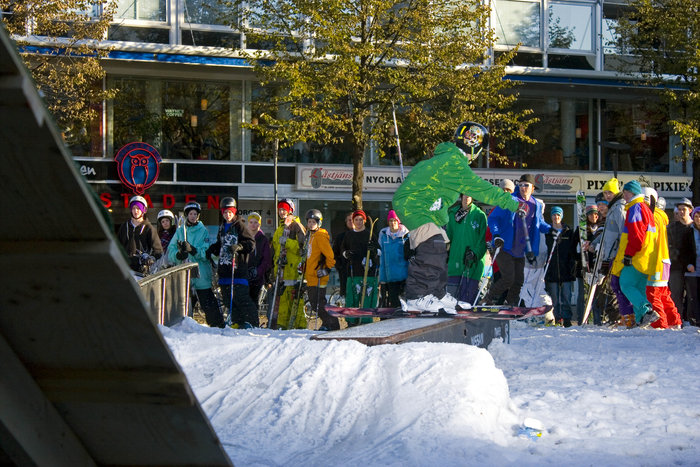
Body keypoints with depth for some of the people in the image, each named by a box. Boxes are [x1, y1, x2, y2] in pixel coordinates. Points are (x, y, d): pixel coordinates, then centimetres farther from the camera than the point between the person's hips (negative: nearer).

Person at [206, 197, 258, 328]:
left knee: (241, 298, -13)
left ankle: (252, 323, -11)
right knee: (228, 298, 6)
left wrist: (239, 247, -22)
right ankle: (236, 323, 13)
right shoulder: (222, 227, 20)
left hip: (238, 268, -7)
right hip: (224, 268, 7)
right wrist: (212, 249, 13)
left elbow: (251, 243, -8)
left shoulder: (239, 226, -2)